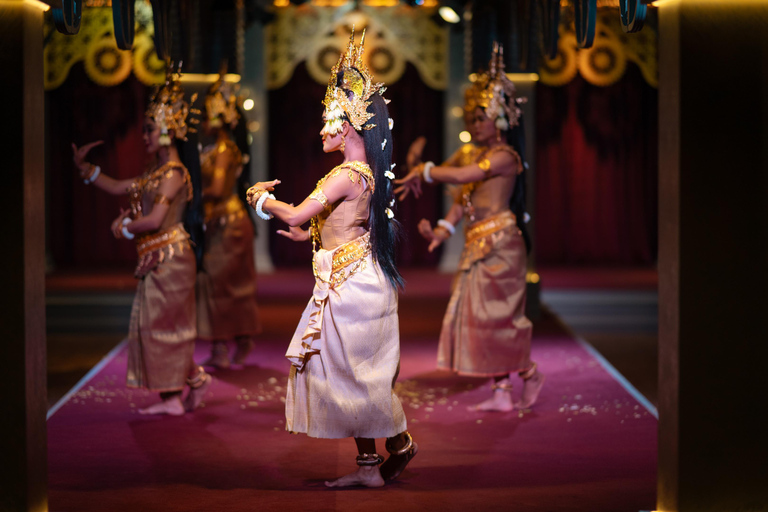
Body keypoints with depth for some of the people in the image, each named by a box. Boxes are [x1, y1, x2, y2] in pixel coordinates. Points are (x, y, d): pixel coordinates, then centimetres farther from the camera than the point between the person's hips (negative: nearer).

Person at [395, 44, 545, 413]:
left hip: (499, 244, -9)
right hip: (478, 246, 9)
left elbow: (463, 176, -24)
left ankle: (529, 374, 14)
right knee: (480, 316, 6)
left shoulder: (504, 157, -11)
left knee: (498, 315, -5)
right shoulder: (479, 155, 17)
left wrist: (424, 171, -13)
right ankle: (502, 390, 9)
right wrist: (442, 231, -1)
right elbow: (464, 199, 12)